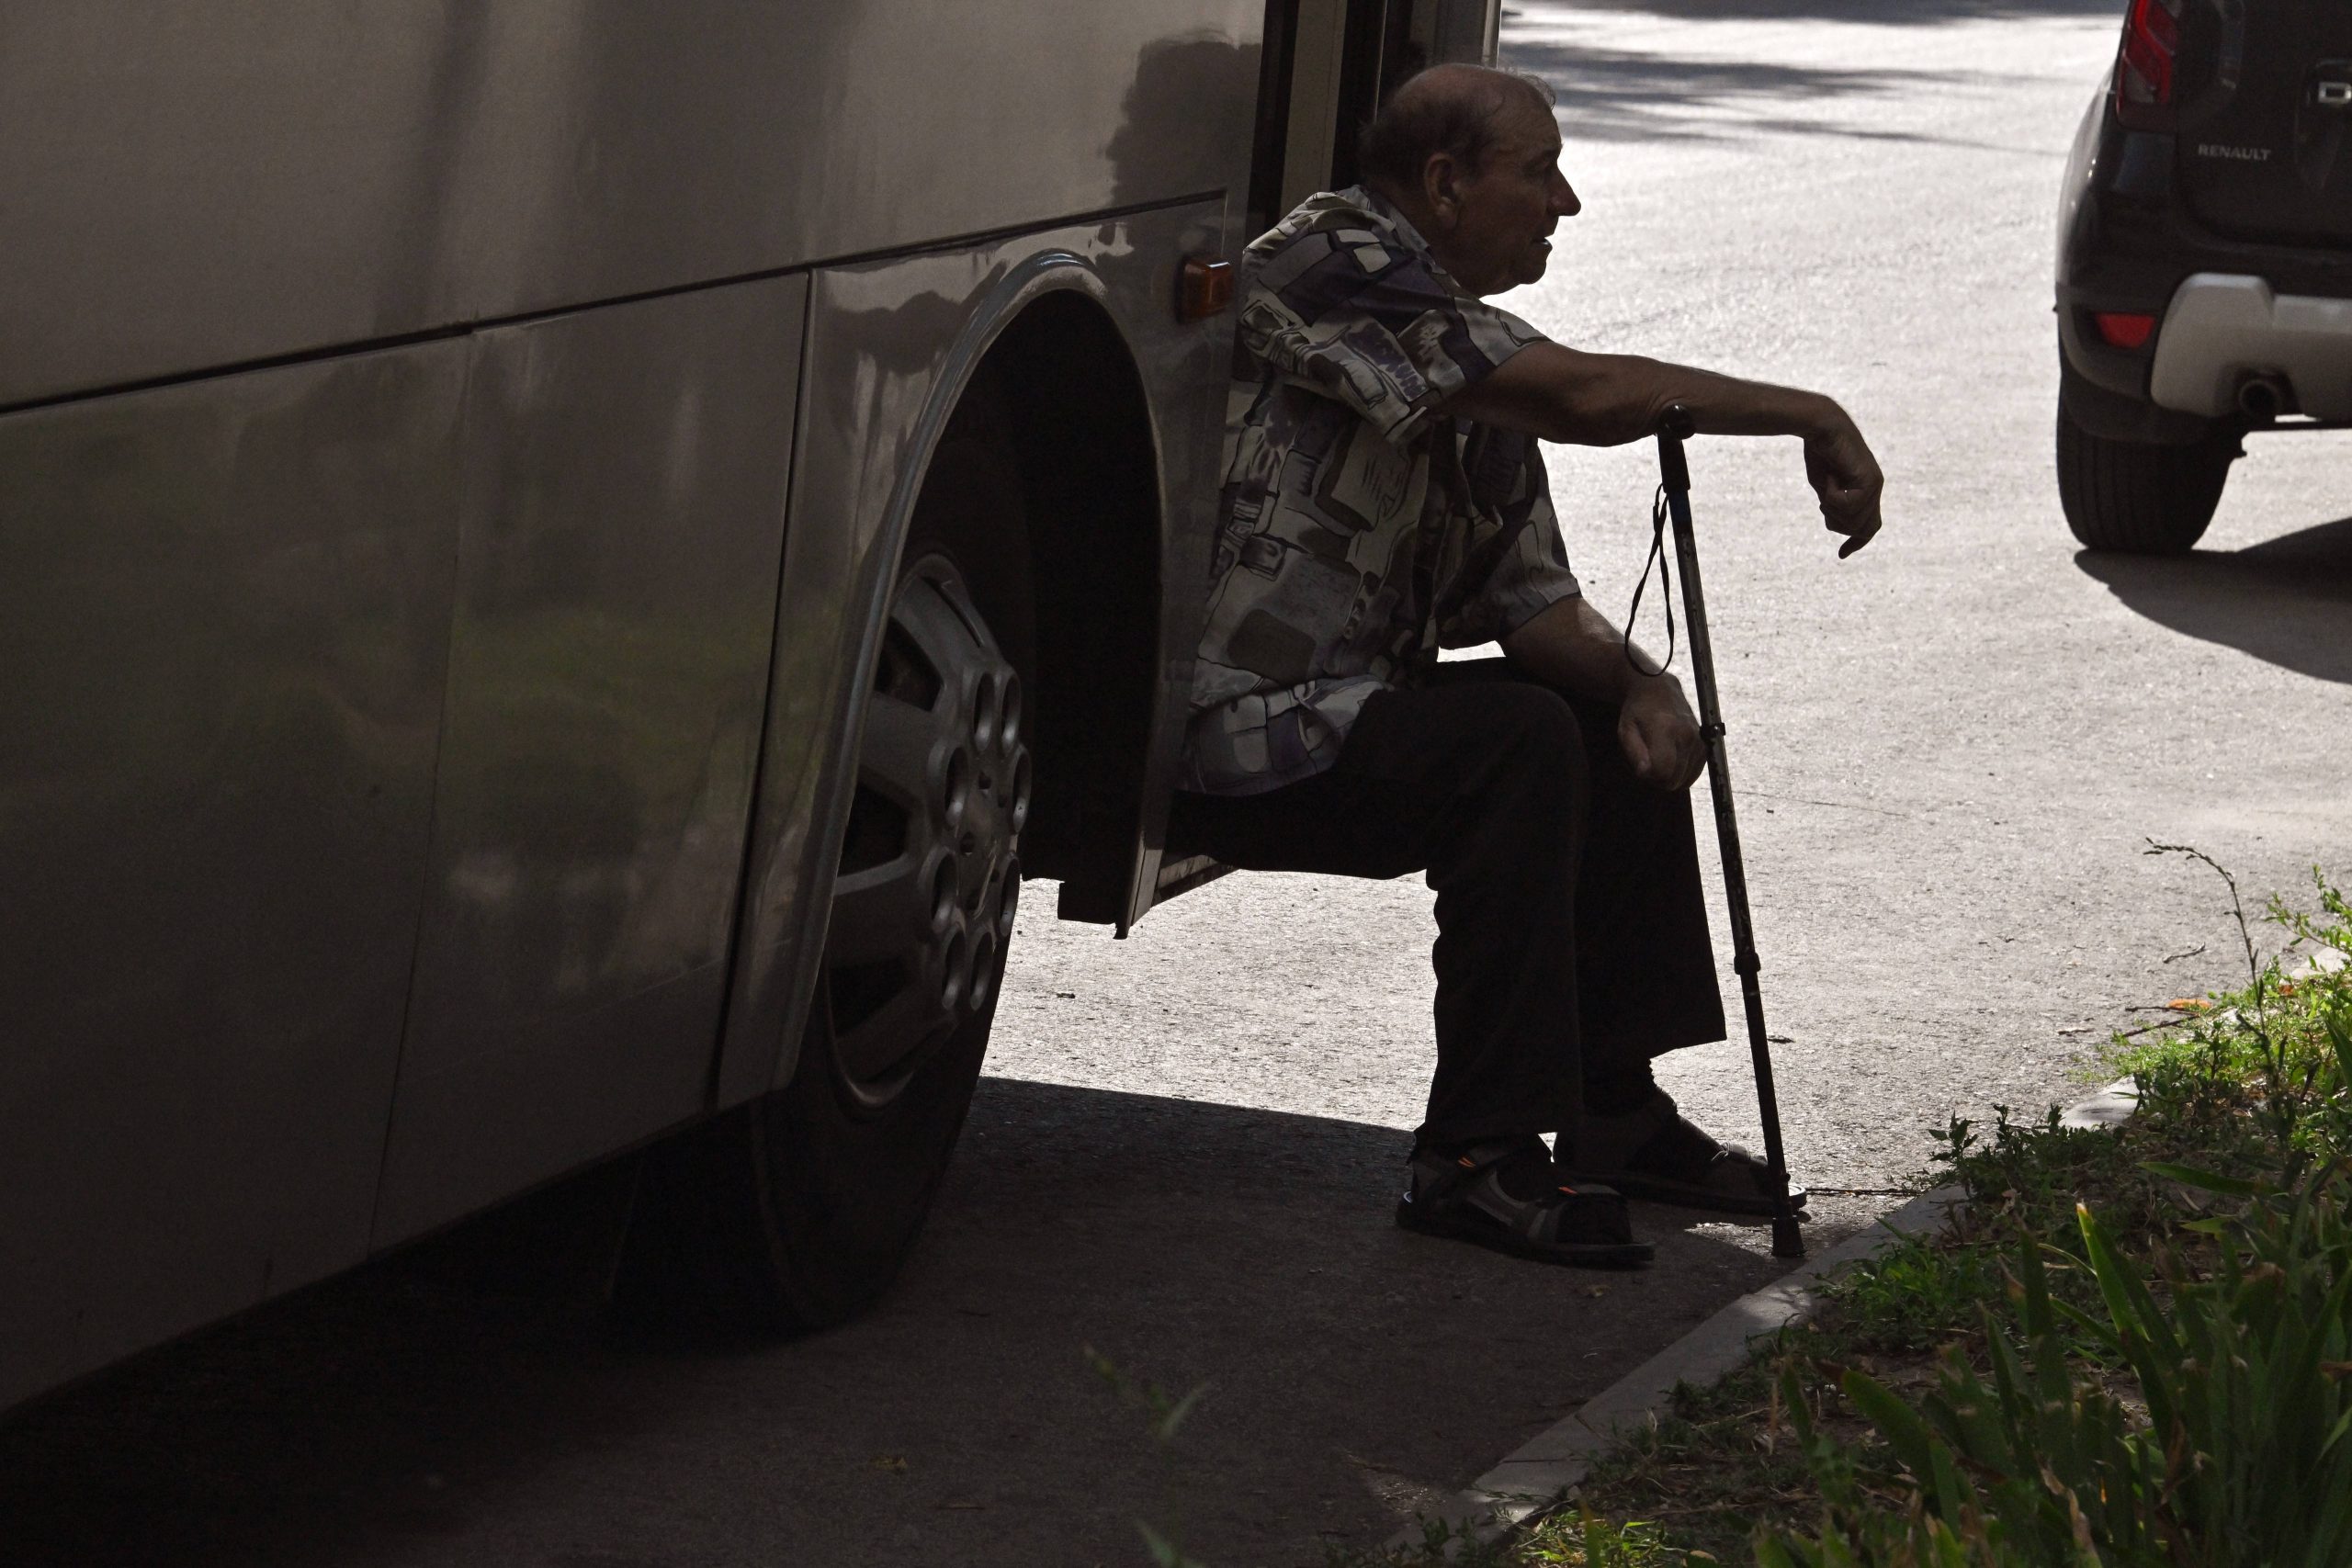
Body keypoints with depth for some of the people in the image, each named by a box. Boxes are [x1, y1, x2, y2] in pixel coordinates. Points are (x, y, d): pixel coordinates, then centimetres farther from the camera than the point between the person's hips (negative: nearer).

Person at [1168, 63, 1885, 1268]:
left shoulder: (1473, 355, 14)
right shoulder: (1335, 272, -17)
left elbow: (1532, 603, 13)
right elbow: (1590, 396, -28)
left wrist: (1637, 682, -8)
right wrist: (1814, 420, -19)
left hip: (1344, 707, 10)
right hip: (1224, 737, -10)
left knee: (1623, 729, 9)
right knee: (1518, 743, -26)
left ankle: (1613, 1111, 13)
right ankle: (1477, 1158, -22)